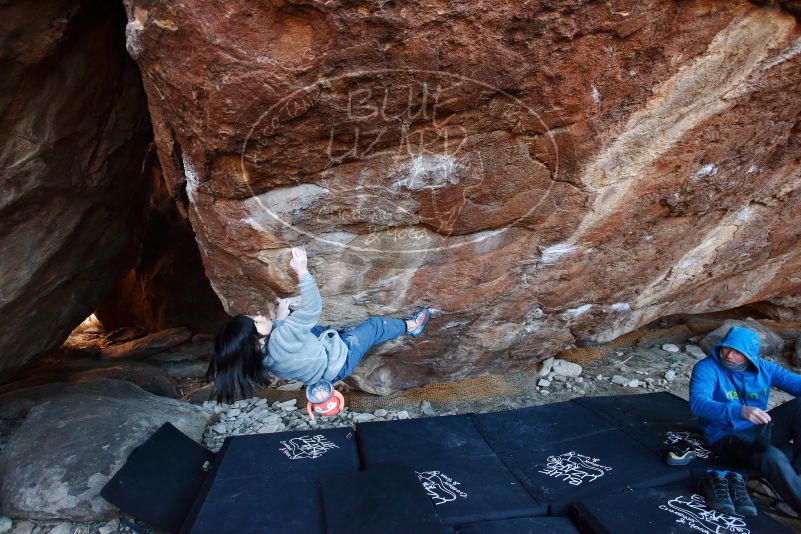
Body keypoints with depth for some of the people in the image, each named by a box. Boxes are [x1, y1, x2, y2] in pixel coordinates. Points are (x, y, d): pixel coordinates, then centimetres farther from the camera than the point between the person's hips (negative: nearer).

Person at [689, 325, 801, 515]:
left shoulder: (764, 368, 4)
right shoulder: (707, 368, -14)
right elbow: (697, 402, -30)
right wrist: (739, 411, -45)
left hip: (760, 430, 6)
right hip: (727, 437, -6)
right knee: (772, 457, -35)